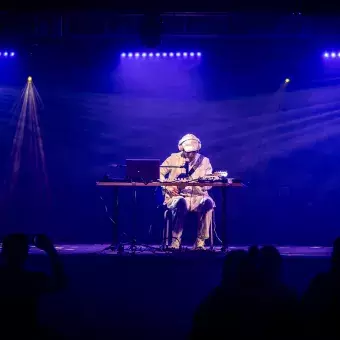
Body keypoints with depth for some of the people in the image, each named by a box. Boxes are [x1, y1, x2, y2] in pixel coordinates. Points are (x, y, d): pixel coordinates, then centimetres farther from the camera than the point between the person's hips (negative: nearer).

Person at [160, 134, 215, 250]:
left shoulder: (204, 161, 9)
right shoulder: (174, 159, 7)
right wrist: (168, 187, -11)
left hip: (197, 197, 1)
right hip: (177, 196, -1)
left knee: (208, 202, -32)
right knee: (181, 203, -38)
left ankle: (200, 241, -26)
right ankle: (176, 241, -27)